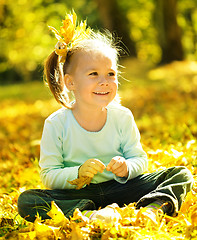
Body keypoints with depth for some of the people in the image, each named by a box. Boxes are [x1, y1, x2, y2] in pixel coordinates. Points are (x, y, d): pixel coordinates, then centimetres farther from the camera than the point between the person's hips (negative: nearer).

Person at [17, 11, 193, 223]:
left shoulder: (122, 117, -3)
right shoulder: (56, 124, -10)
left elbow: (140, 159, 4)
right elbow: (48, 177, -8)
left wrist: (126, 168, -20)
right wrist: (77, 174, -28)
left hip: (119, 188, 2)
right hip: (76, 195, -2)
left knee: (181, 175, -11)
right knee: (27, 201, -29)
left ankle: (154, 207, -40)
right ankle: (90, 215, -41)